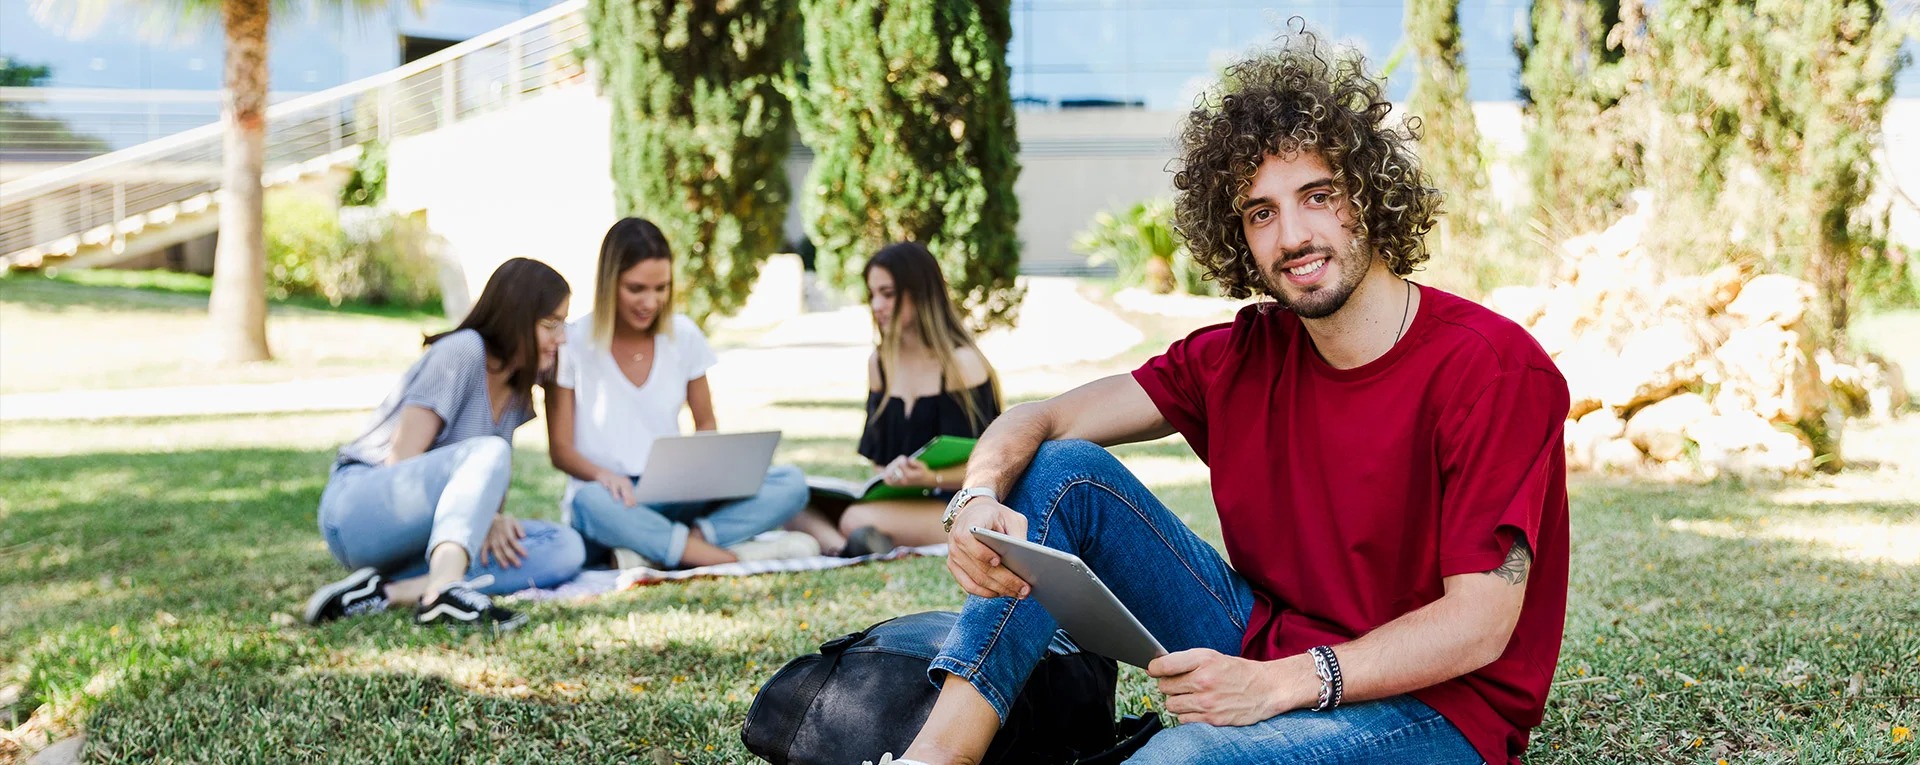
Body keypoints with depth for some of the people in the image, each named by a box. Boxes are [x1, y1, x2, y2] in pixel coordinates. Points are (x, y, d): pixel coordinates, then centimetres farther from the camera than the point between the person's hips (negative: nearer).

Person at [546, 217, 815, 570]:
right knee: (592, 501, -41)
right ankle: (730, 555, -32)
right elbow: (560, 448, -3)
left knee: (791, 482, -19)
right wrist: (604, 476, -26)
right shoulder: (573, 343, -5)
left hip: (677, 499, 4)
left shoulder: (683, 335, 6)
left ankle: (651, 550, -31)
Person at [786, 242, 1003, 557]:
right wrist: (887, 475, -7)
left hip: (960, 507, -8)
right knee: (800, 508, -18)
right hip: (902, 500, 8)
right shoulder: (880, 363, 13)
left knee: (858, 519, -35)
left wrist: (931, 478, -30)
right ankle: (847, 548, -40)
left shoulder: (961, 364, -8)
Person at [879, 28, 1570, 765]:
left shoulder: (1492, 369, -18)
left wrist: (1278, 683, -30)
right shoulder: (1246, 354, 2)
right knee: (1067, 471, -5)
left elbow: (1480, 624, -21)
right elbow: (1037, 423, 0)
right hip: (1263, 643, 7)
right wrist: (976, 501, -23)